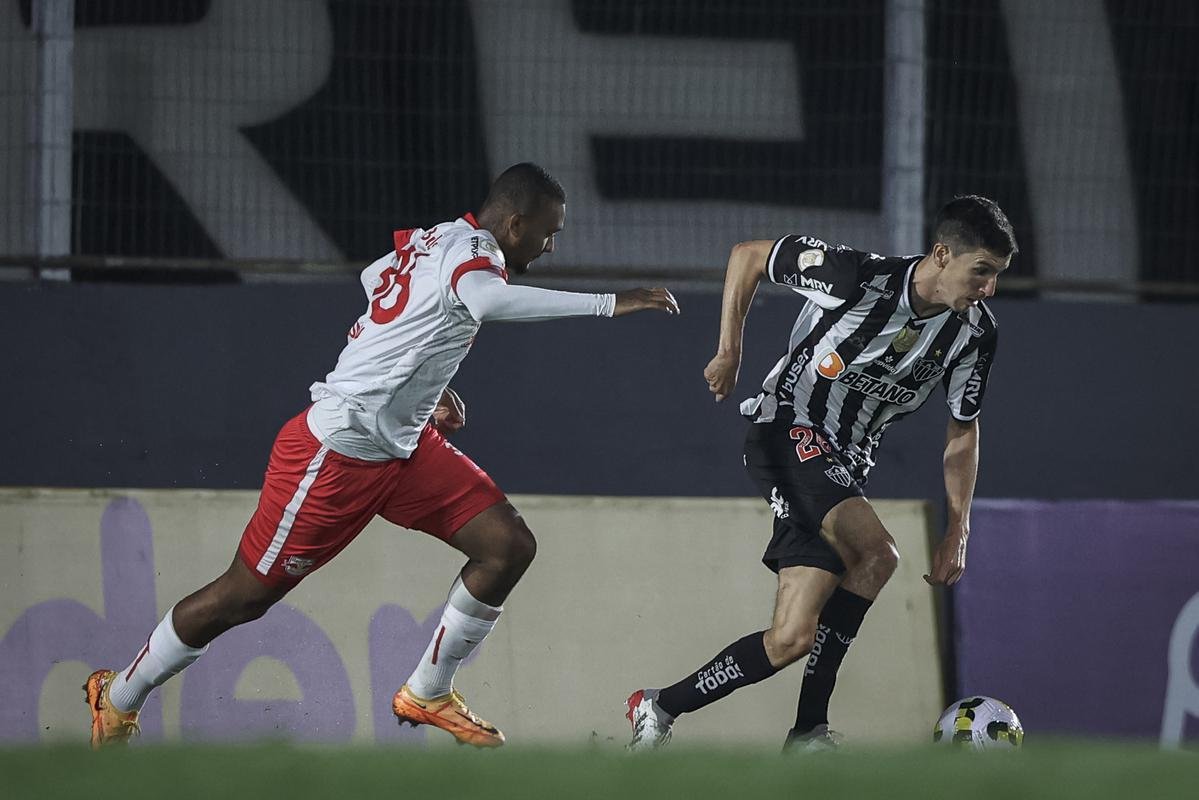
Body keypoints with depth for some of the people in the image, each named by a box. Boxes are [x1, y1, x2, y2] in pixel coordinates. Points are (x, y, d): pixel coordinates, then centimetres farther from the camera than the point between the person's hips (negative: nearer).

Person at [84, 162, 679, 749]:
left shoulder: (428, 241, 7)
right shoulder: (471, 252, -19)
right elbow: (489, 302, -44)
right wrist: (608, 303, -45)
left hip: (403, 446, 10)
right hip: (337, 452, -10)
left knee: (509, 546, -2)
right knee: (245, 596, 1)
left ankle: (427, 694, 11)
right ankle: (118, 699, 19)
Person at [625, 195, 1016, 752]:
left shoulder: (974, 333, -2)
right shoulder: (858, 276, -18)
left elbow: (963, 433, 12)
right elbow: (747, 255, -4)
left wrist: (957, 533, 6)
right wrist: (729, 352, -7)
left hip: (844, 470, 7)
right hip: (786, 435, -7)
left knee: (792, 640, -8)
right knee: (877, 555, -31)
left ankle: (661, 709, 5)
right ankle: (809, 728, -25)